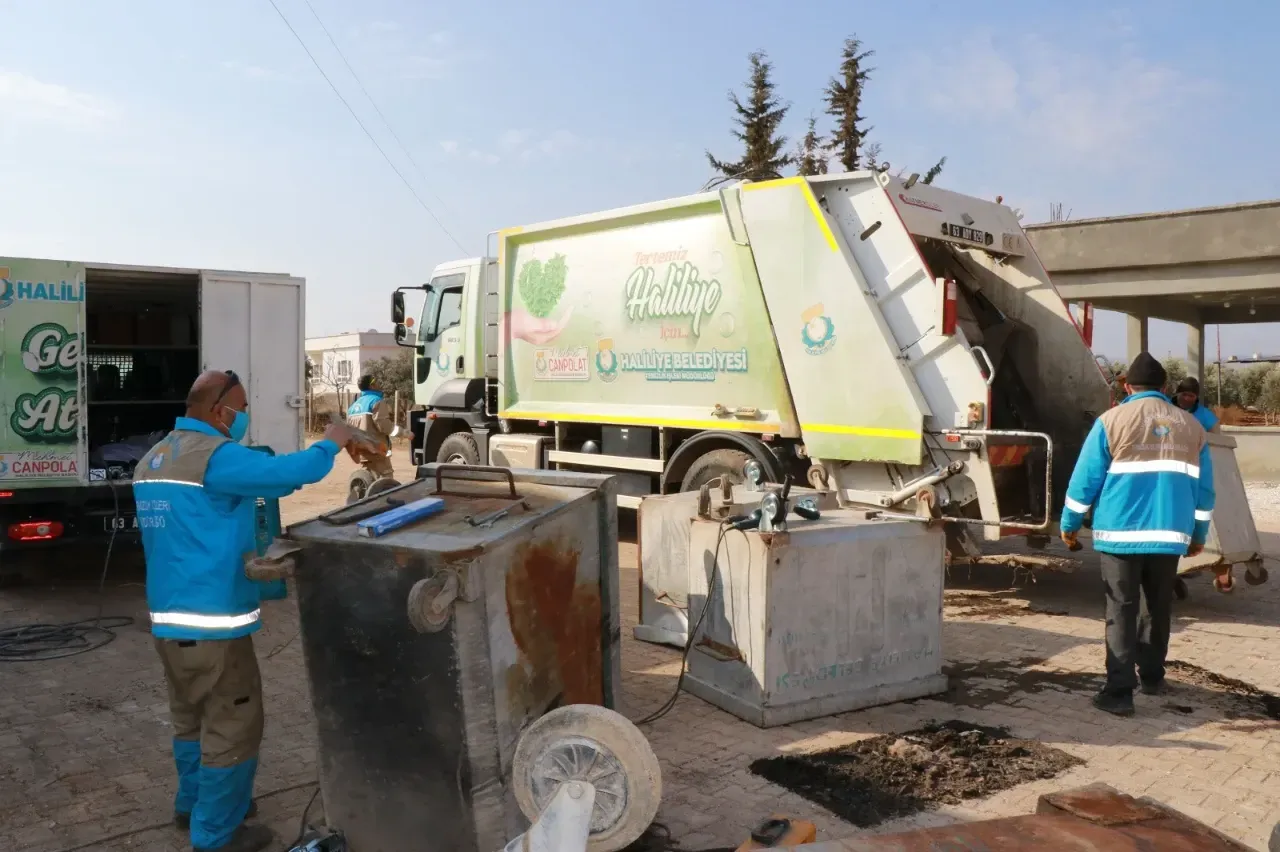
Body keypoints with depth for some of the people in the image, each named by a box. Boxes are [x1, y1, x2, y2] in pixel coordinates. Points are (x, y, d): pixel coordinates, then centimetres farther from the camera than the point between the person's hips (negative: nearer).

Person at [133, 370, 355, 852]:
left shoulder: (152, 460, 12)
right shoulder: (215, 455, -18)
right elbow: (288, 474, -24)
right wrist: (331, 444, -7)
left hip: (168, 617, 10)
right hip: (211, 620, -9)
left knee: (191, 717, 23)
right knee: (233, 726, 3)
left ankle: (193, 804, 38)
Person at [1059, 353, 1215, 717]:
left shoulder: (1112, 420, -2)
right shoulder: (1191, 426, 9)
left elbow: (1085, 478, -3)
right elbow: (1204, 488, 12)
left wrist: (1069, 525, 8)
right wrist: (1198, 535, 23)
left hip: (1122, 533, -3)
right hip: (1170, 534, 3)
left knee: (1121, 612, -1)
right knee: (1159, 607, 19)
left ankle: (1119, 692, -4)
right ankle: (1152, 676, 32)